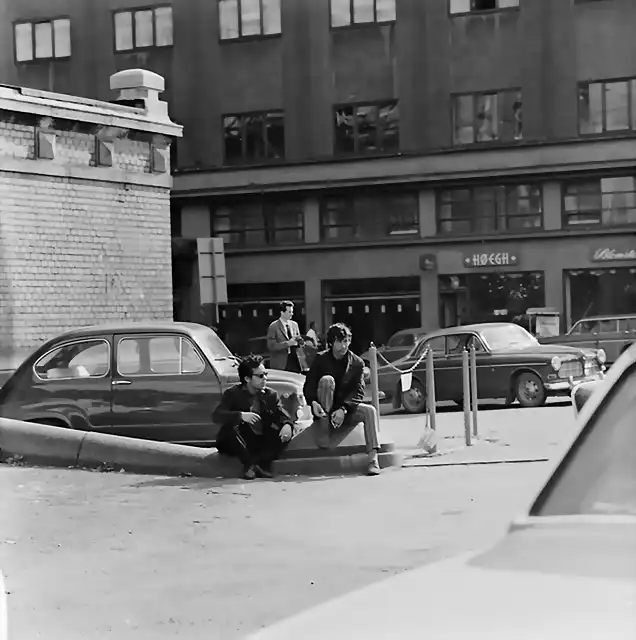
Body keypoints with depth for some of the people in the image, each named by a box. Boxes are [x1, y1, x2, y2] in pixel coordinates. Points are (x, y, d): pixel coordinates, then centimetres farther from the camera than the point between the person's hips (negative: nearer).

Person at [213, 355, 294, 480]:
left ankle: (261, 464, -27)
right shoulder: (233, 394, -4)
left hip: (262, 443, 3)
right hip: (240, 443, -3)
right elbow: (216, 416, -19)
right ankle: (249, 464, -29)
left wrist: (288, 425, -28)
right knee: (229, 428, -33)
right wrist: (240, 415, -35)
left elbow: (284, 415, -3)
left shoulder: (270, 395, 7)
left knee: (285, 432, -21)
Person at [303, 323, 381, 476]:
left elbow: (359, 393, -9)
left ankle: (373, 459, -35)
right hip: (324, 412, -2)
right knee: (327, 380, -26)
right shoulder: (321, 359, -4)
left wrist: (343, 409, -26)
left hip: (347, 410, 2)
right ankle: (324, 431, -28)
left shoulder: (357, 363, -2)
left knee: (370, 411, -25)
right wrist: (313, 402, -31)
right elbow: (308, 387, -9)